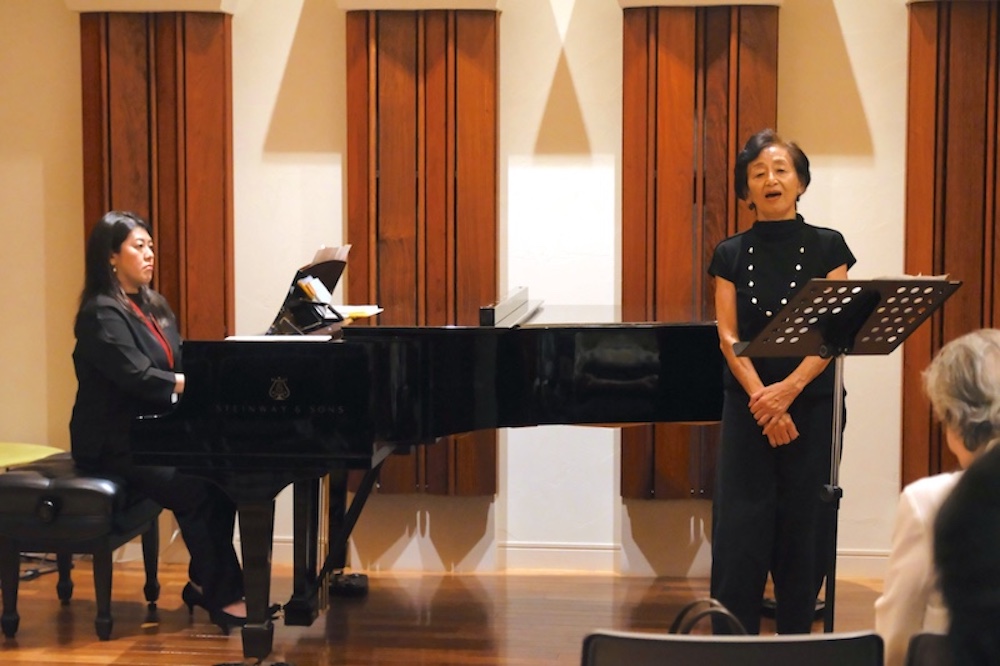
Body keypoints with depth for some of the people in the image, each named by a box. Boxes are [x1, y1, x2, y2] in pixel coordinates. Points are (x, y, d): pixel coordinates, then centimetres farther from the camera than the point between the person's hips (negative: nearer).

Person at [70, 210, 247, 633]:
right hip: (116, 443, -8)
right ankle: (224, 595, -16)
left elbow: (183, 363, 11)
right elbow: (138, 377, -24)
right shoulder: (101, 315, -13)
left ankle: (205, 582, -5)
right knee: (195, 487, -26)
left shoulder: (152, 307, 15)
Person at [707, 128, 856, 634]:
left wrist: (787, 390, -19)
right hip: (747, 407, 1)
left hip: (813, 405, -1)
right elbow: (728, 336, -3)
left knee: (802, 527, 4)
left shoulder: (827, 247, 1)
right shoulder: (731, 254, 5)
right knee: (740, 533, -3)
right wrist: (761, 398, -17)